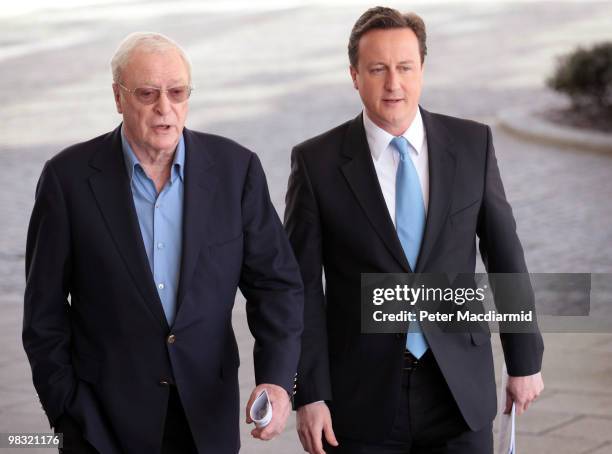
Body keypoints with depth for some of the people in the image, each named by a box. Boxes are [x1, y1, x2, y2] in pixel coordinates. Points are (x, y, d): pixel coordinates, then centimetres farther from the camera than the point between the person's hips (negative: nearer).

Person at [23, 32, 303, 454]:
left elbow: (276, 283, -2)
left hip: (209, 415, 2)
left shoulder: (236, 168, -3)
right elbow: (45, 310, -1)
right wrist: (67, 412, -4)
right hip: (105, 419, -1)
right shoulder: (70, 176, -6)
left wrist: (277, 380, -16)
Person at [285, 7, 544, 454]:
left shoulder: (473, 144, 1)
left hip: (460, 388, 2)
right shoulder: (316, 161, -5)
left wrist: (525, 360, 8)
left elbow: (505, 257, 6)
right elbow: (304, 287, -5)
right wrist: (309, 397, -8)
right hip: (363, 398, -1)